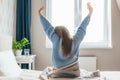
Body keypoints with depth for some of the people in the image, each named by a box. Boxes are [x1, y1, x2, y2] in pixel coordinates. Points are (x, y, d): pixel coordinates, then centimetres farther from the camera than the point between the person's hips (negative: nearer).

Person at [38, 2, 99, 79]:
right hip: (75, 73, 4)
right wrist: (90, 13, 10)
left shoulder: (57, 41, -18)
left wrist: (40, 14, 1)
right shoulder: (75, 41, -12)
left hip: (60, 74, -4)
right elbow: (82, 28, -2)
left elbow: (48, 28, -9)